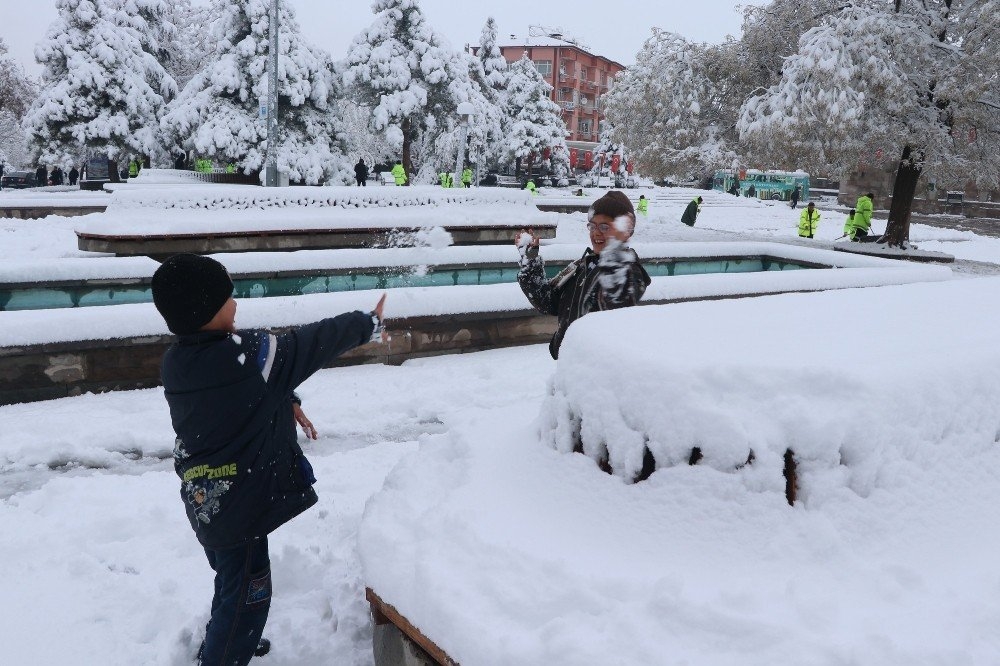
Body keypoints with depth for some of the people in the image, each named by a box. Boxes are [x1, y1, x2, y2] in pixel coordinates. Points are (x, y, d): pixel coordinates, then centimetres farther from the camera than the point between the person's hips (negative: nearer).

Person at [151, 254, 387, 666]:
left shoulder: (176, 362, -3)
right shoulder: (245, 355, -27)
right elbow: (310, 344, -14)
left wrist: (285, 404, 9)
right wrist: (367, 325, 0)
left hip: (204, 499, 9)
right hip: (237, 507, -9)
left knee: (233, 582, 30)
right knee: (247, 596, 9)